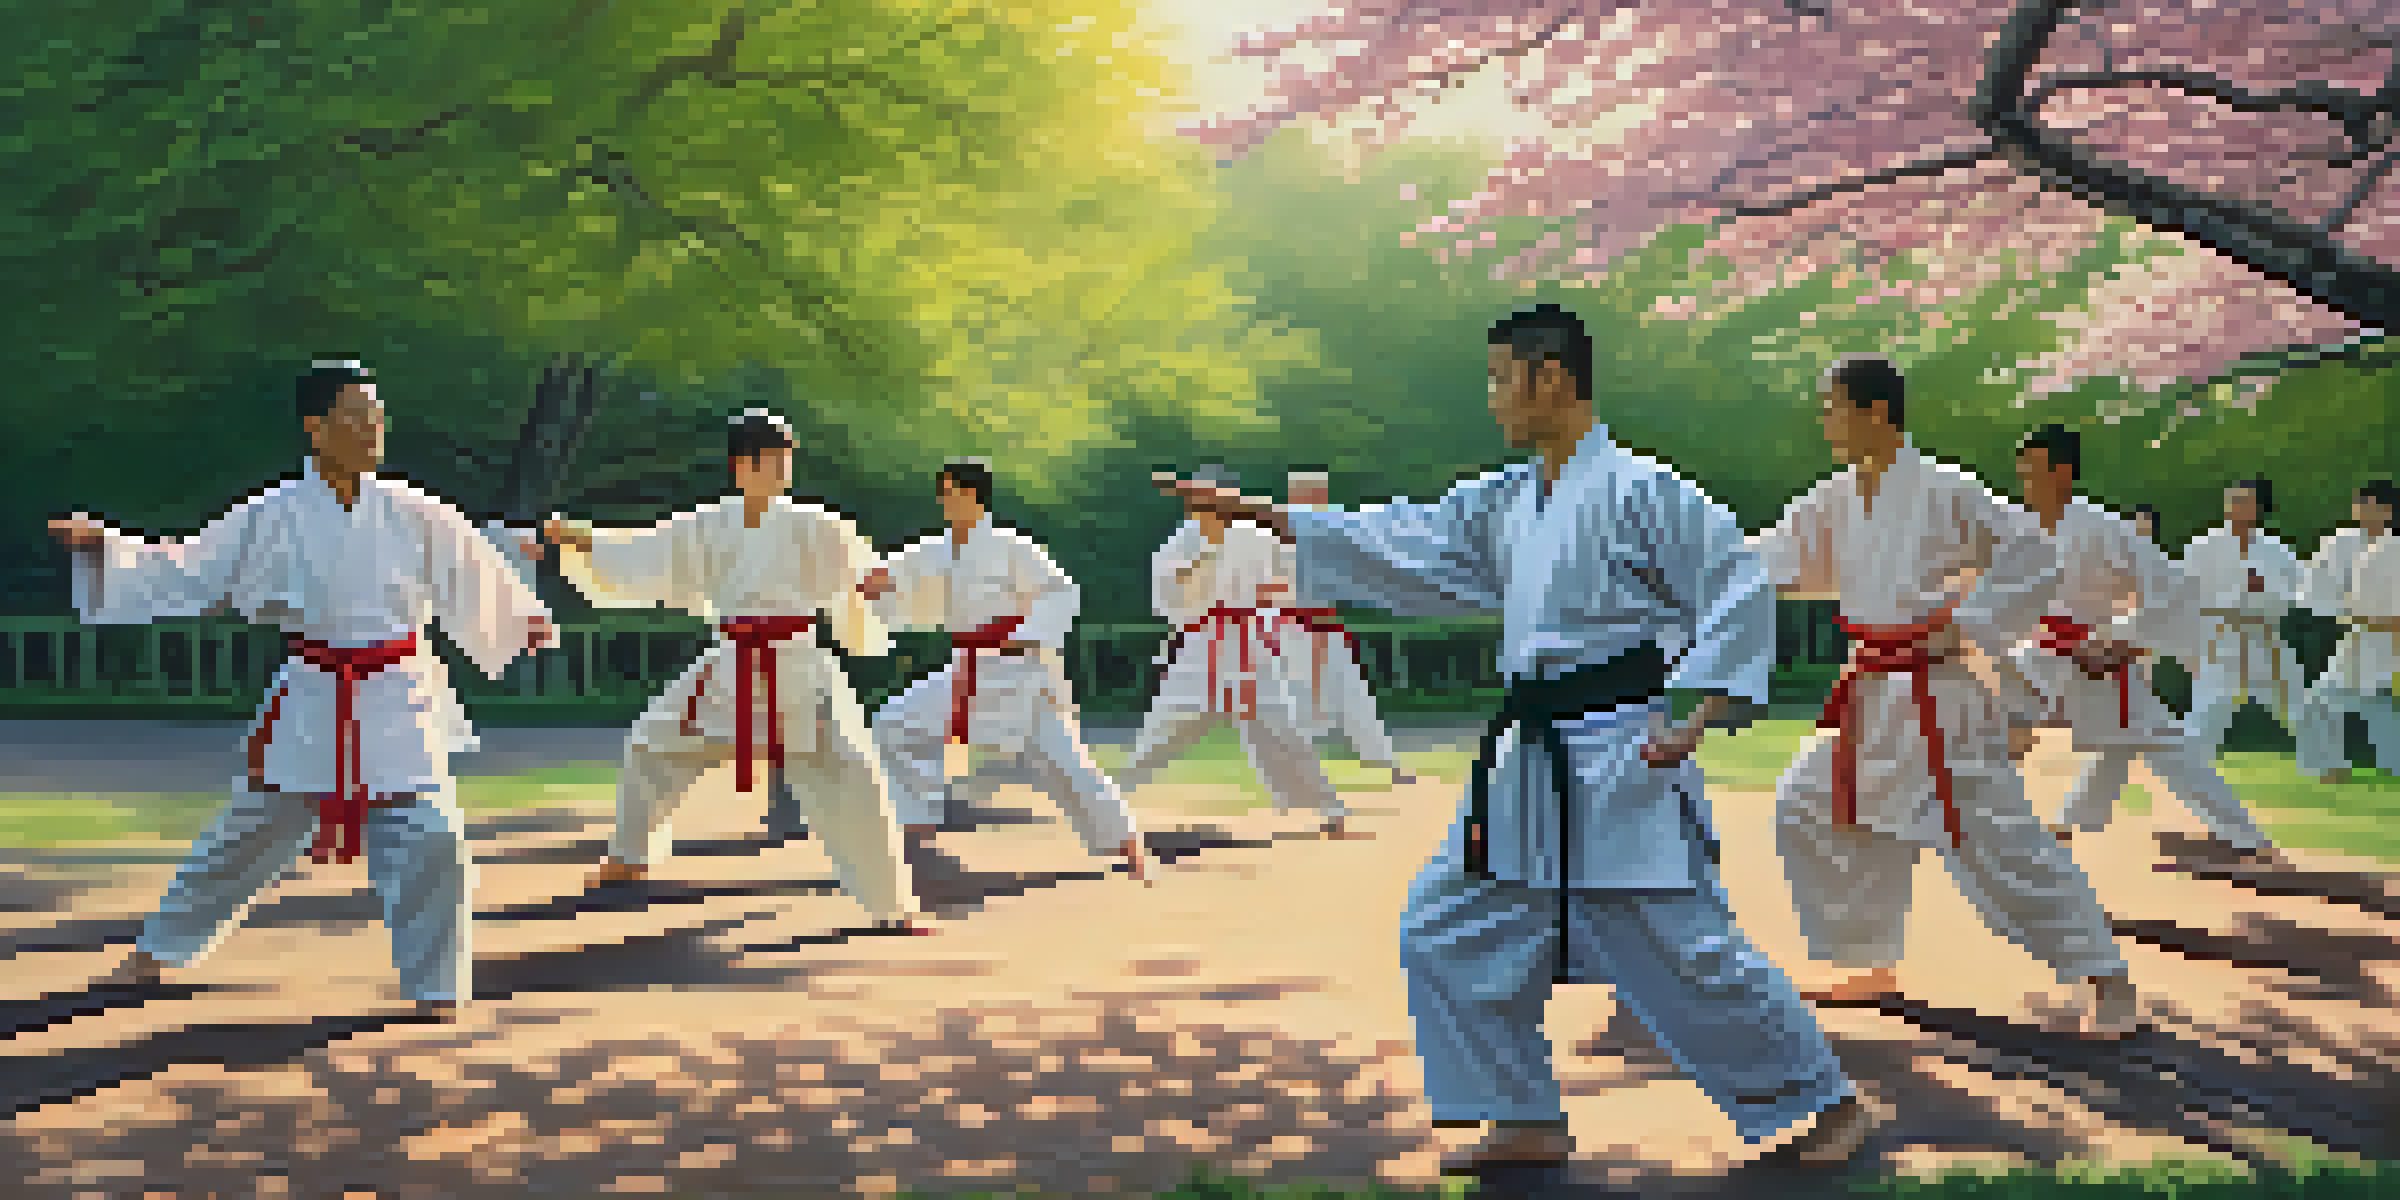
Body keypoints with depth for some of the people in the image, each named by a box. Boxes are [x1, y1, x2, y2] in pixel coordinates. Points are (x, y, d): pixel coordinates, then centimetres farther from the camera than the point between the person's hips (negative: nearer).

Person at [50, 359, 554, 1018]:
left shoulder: (409, 513, -3)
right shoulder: (270, 518, -6)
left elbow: (470, 567, 10)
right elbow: (178, 574, -2)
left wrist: (522, 618, 21)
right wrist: (103, 545, -12)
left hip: (401, 707, 1)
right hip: (312, 709, 0)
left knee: (430, 844, -7)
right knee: (247, 836, 12)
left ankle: (434, 984, 10)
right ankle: (158, 950, 32)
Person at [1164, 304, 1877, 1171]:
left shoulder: (1639, 491, -12)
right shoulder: (1506, 503, 12)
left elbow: (1740, 594, -13)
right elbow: (1401, 547, 15)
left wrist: (1698, 722, -17)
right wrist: (1259, 515, 12)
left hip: (1621, 767, -8)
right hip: (1531, 765, 9)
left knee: (1684, 954, -6)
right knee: (1447, 929, 9)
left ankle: (1829, 1106, 12)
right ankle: (1527, 1124, 18)